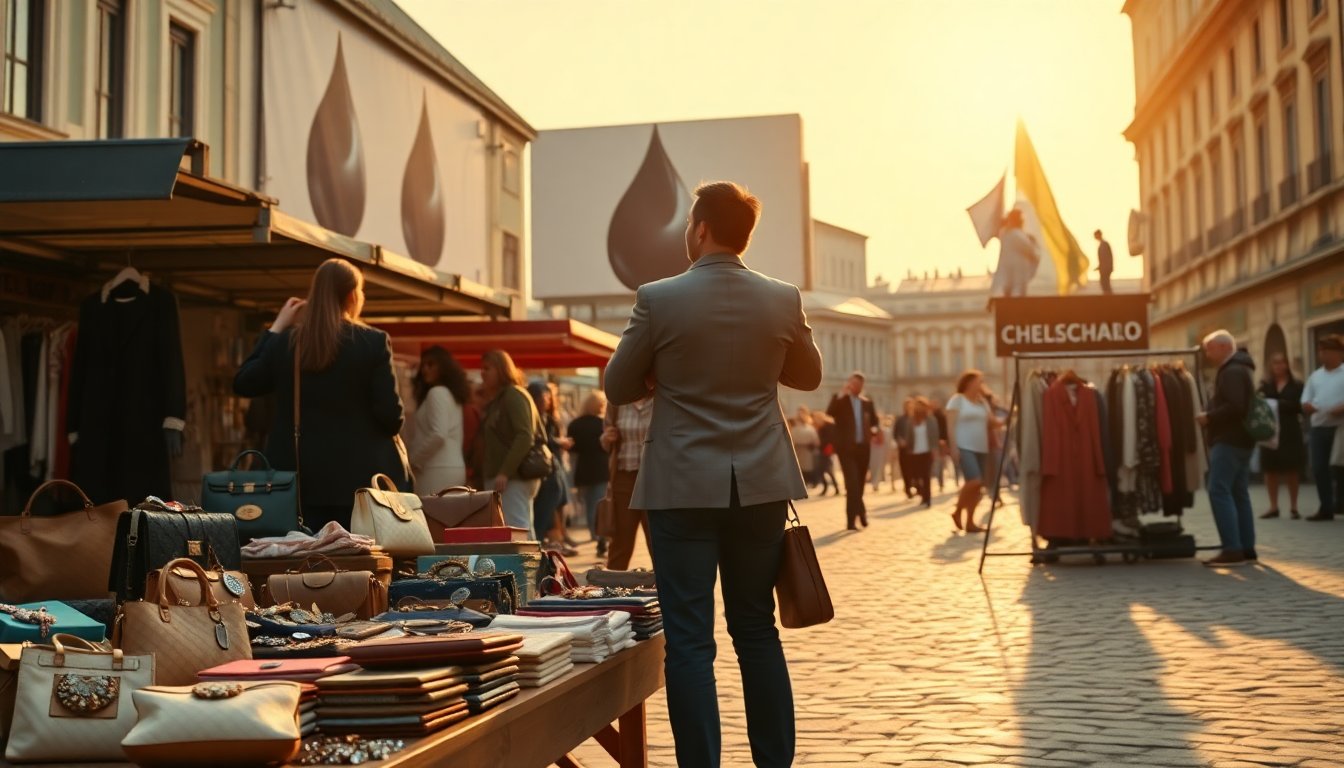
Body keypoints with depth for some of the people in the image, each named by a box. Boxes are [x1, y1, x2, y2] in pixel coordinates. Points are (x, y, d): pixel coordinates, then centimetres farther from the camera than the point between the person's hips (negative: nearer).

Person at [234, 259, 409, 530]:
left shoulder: (284, 342, 2)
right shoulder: (373, 342, -8)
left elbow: (243, 384, 17)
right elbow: (391, 415, -8)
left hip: (298, 477, 3)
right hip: (358, 476, -3)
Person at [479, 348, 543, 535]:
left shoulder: (514, 395, -7)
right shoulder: (495, 399, 21)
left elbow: (525, 437, -17)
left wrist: (505, 472, -21)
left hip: (515, 476, -9)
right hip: (501, 476, 9)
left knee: (516, 531, -14)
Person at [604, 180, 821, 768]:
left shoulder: (657, 299, -9)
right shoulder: (783, 300, -1)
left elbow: (618, 388, 1)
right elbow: (808, 376, 15)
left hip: (682, 488, -3)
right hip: (760, 487, 4)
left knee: (689, 640, 1)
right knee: (758, 631, 15)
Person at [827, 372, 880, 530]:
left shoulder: (867, 402, 14)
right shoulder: (840, 400, 2)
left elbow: (874, 420, 23)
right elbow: (829, 413, -17)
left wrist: (873, 430, 1)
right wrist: (841, 395, -21)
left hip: (863, 446, 4)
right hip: (846, 446, -4)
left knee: (859, 483, 9)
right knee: (852, 483, -14)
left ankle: (852, 519, 19)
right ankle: (860, 512, -13)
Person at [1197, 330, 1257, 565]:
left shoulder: (1232, 372, -15)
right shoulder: (1239, 369, 20)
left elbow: (1236, 407, -26)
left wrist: (1209, 417, -14)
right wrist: (1212, 416, 11)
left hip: (1228, 440, -11)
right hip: (1239, 439, 11)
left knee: (1219, 491, -13)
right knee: (1238, 493, 10)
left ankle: (1232, 550, -17)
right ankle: (1246, 548, 12)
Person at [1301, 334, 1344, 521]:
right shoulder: (1315, 376, 16)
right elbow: (1305, 403, 13)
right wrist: (1309, 407, -10)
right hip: (1319, 427, 5)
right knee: (1319, 468, 3)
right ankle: (1326, 508, 10)